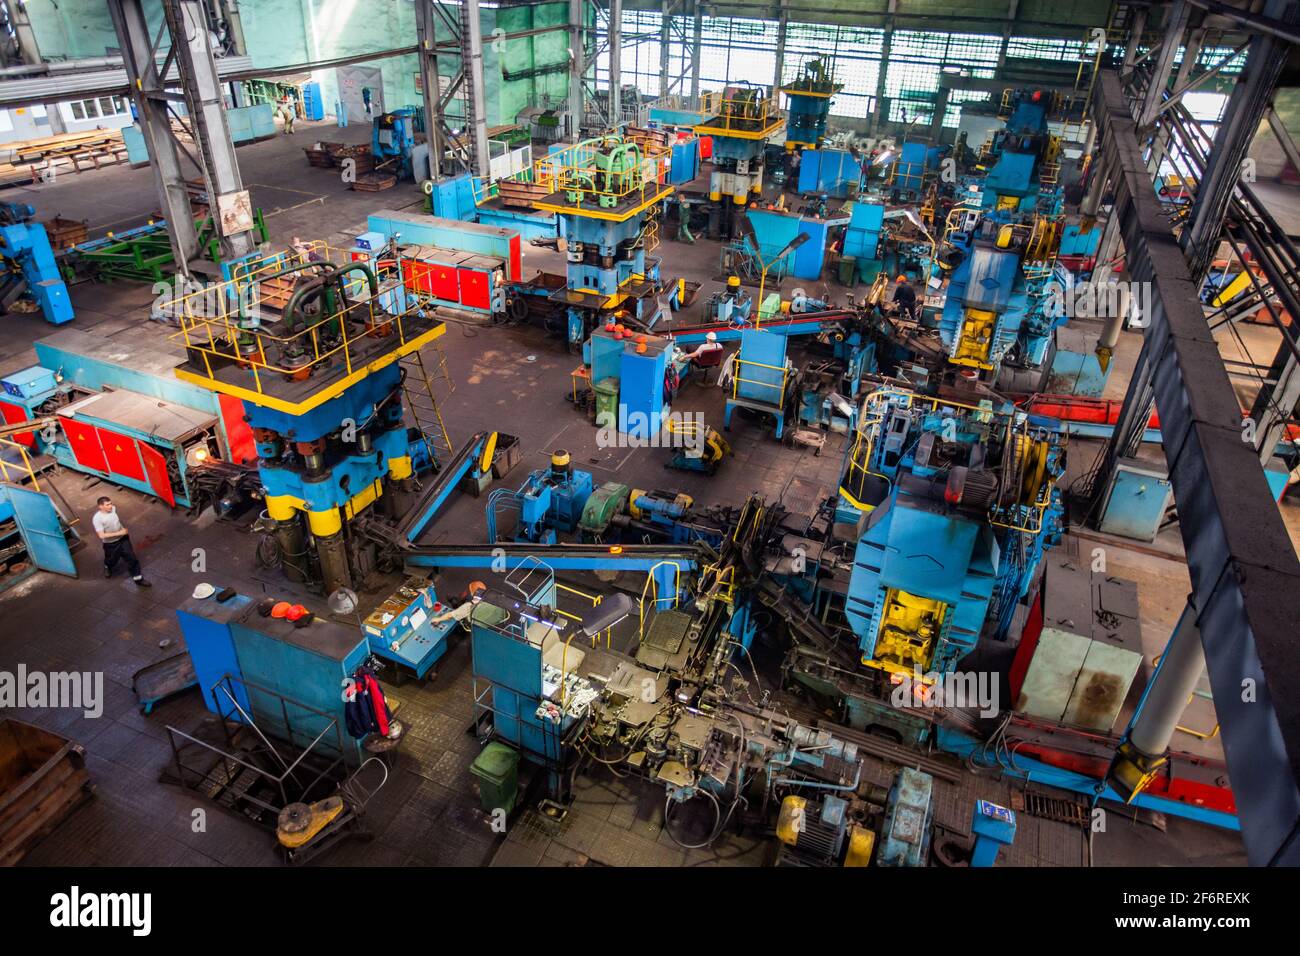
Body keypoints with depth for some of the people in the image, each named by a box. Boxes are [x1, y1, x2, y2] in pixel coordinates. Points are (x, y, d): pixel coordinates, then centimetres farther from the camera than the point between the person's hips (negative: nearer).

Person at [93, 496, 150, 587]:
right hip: (111, 544, -3)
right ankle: (107, 567, 59)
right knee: (112, 560, 22)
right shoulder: (97, 518, -27)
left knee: (132, 558, 2)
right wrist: (118, 533, -29)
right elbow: (102, 535, -30)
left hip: (123, 539, 4)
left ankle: (138, 579, 12)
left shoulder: (113, 509, -10)